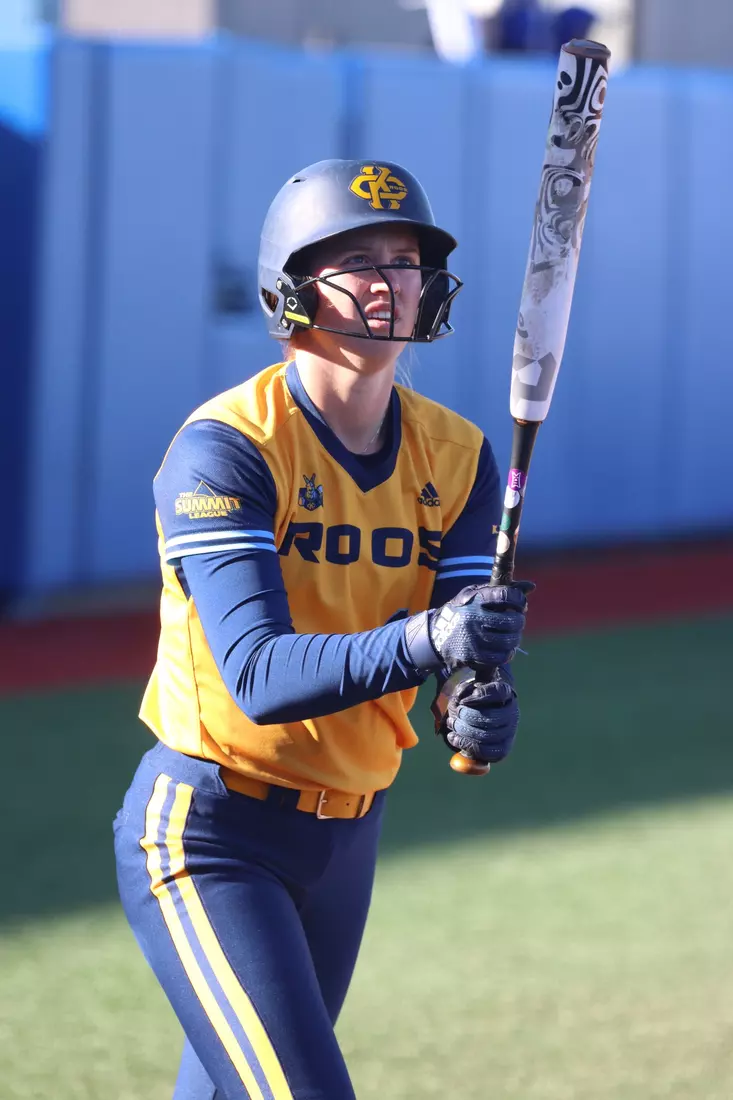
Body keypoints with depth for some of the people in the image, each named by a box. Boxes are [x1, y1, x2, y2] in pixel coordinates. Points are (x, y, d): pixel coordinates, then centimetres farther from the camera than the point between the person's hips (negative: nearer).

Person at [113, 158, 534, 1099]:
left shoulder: (456, 457, 1)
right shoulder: (224, 448, -18)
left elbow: (467, 651, -9)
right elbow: (259, 676, -29)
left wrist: (477, 705, -34)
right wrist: (424, 641, -45)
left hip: (347, 835, 6)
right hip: (208, 835, -6)